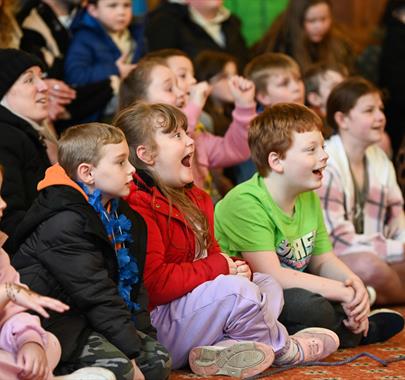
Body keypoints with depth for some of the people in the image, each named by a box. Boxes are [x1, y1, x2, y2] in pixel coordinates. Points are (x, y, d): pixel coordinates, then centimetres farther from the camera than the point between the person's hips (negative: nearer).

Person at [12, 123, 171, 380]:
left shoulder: (121, 215, 11)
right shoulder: (64, 224, -19)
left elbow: (130, 284, 12)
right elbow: (94, 292, -22)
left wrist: (139, 327, -2)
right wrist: (132, 350, -22)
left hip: (84, 320, 10)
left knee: (159, 359, -2)